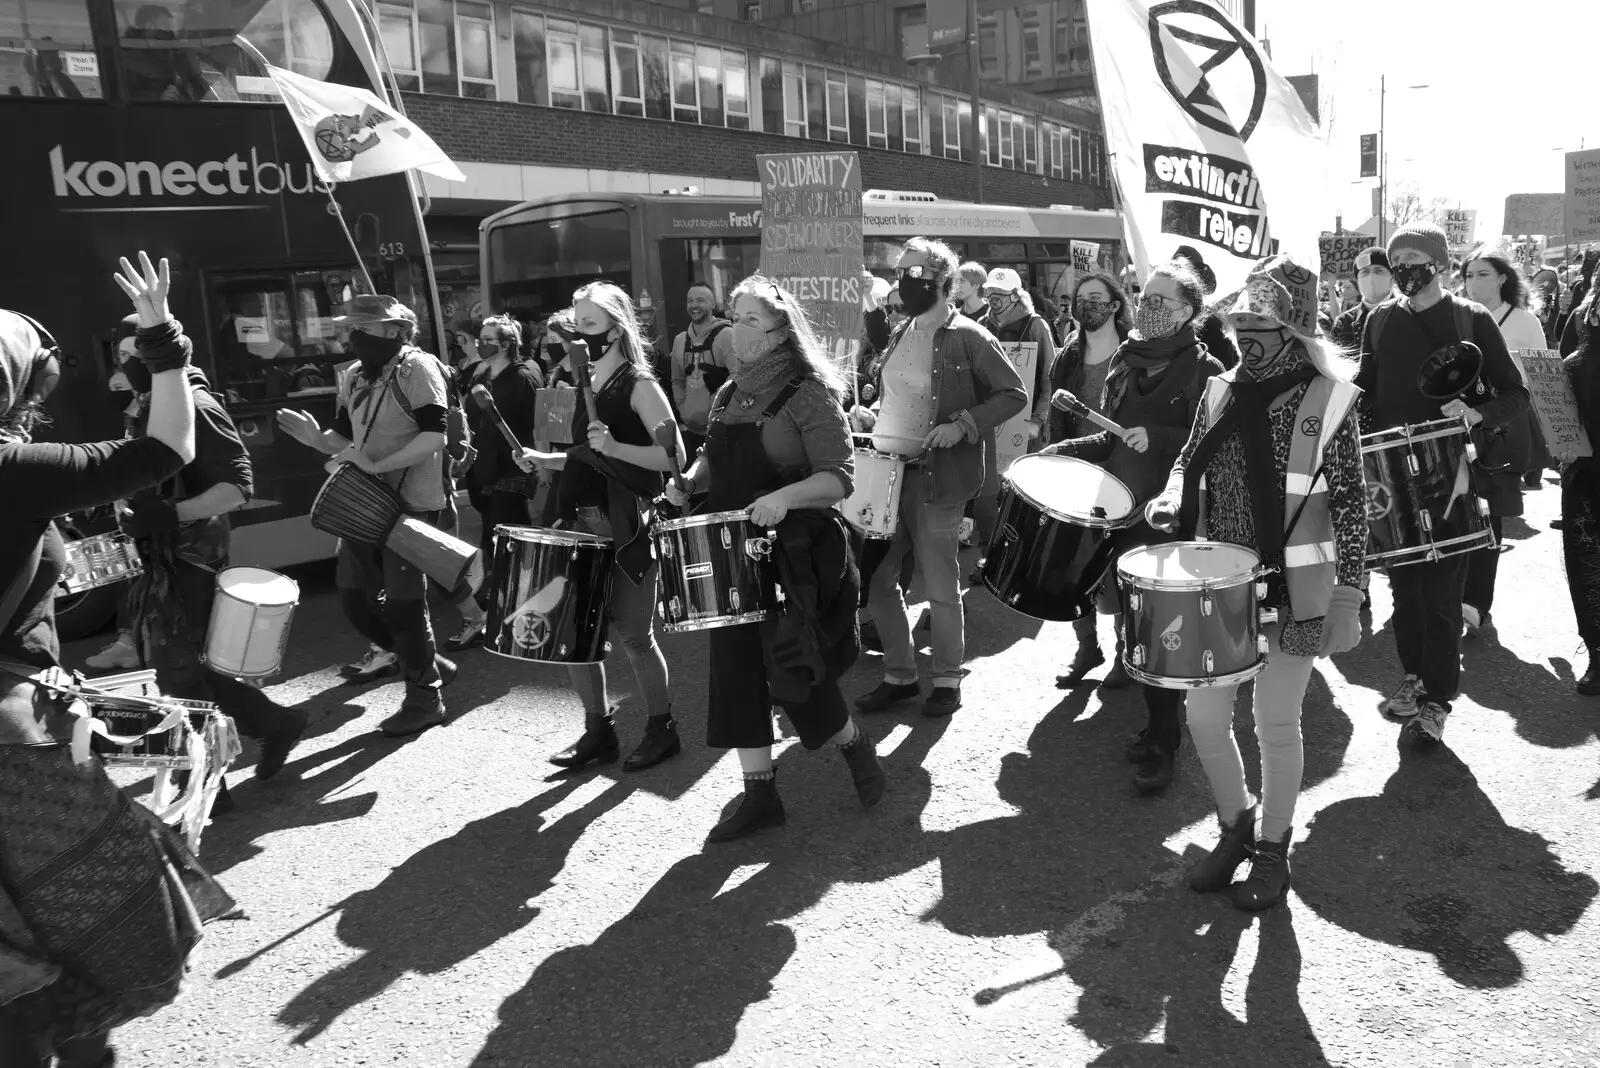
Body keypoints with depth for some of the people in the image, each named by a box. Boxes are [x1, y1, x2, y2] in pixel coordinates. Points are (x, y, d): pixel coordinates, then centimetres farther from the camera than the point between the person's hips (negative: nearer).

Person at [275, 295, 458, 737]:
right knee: (355, 597, 9)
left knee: (403, 602, -4)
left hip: (411, 503, -8)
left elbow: (433, 436, -21)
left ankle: (425, 700, 12)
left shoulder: (417, 368, -13)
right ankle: (427, 663, 27)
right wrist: (317, 439, -5)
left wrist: (377, 465, -27)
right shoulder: (353, 377, 11)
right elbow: (347, 439, 17)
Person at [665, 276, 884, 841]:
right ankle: (760, 794, 17)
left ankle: (857, 749, 27)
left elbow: (839, 477, -16)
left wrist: (786, 496, -33)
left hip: (794, 555, -7)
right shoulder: (728, 395, 10)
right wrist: (689, 480, 1)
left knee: (793, 675, -2)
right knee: (736, 670, 5)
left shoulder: (810, 395, -11)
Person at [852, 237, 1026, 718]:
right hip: (888, 472, 7)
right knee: (877, 578, 9)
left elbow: (1014, 394, -10)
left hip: (938, 478, -7)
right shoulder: (901, 334, 13)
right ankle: (899, 675, 24)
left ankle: (947, 680, 21)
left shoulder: (969, 339, -10)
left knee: (941, 588, 3)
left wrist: (963, 424, -20)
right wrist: (878, 431, 12)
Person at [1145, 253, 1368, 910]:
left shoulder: (1326, 400, -10)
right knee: (1204, 714, 8)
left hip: (1292, 592, -4)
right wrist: (1172, 499, -8)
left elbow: (1351, 503, -8)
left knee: (1277, 725, 8)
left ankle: (1272, 848, 29)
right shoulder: (1222, 391, 3)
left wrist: (1347, 598, -12)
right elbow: (1191, 462, 15)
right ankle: (1234, 825, 34)